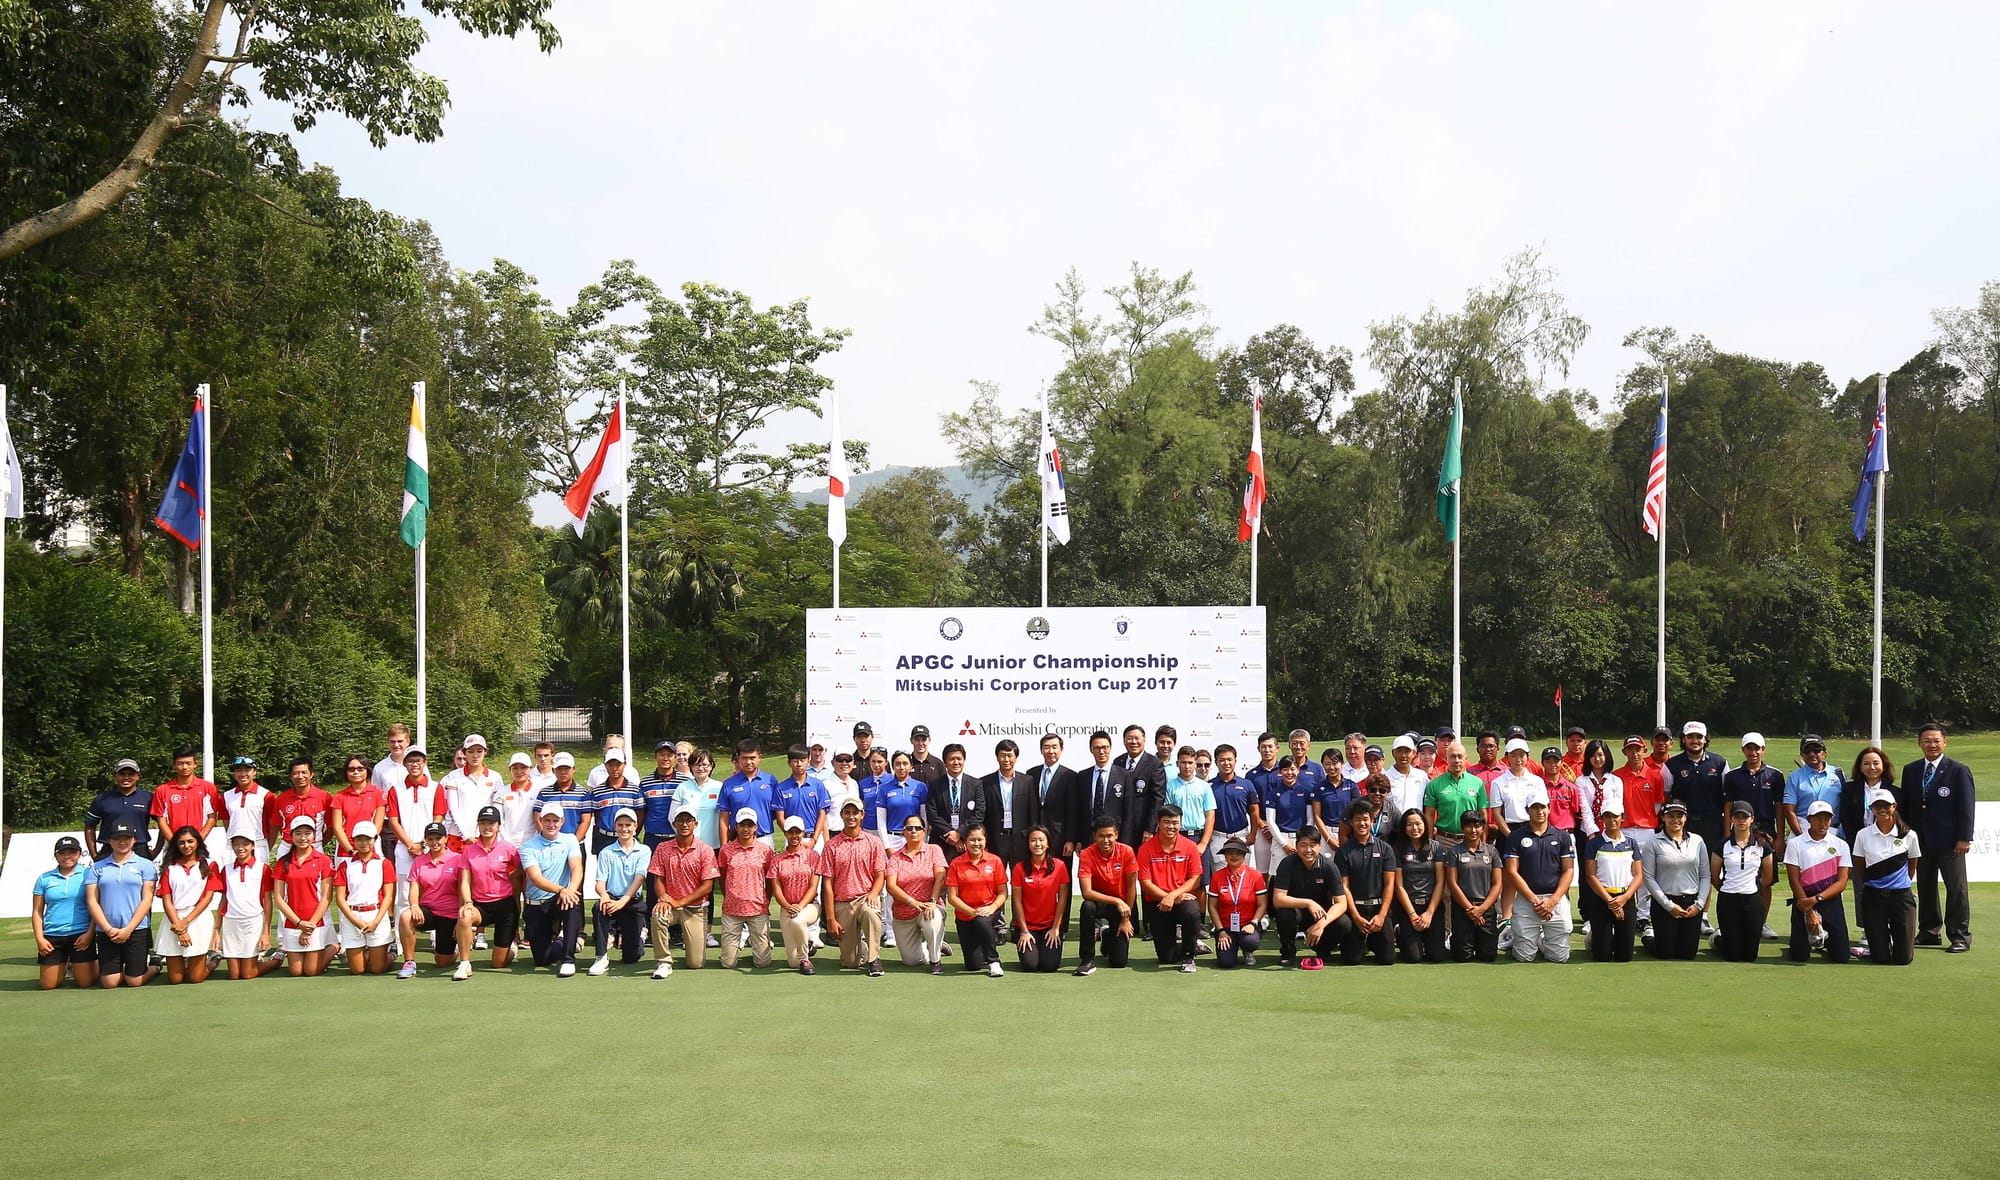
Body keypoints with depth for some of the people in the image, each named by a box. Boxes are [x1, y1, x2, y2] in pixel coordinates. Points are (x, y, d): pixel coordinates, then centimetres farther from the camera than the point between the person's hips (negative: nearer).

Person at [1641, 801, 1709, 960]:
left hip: (1692, 903, 2)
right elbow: (1649, 878, -7)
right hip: (1664, 903, -2)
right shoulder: (1654, 844, -4)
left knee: (1688, 953, 2)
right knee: (1665, 953, -1)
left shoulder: (1697, 841, 5)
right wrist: (1669, 905, -11)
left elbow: (1705, 875, 6)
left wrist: (1699, 904, -5)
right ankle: (1646, 936, 31)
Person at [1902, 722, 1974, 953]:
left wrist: (1964, 838, -11)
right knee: (1925, 888, 11)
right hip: (1920, 839, 5)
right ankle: (1928, 932, 21)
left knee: (1956, 889, 1)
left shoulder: (1959, 770, -4)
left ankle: (1960, 937, 6)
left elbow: (1966, 807, -7)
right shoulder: (1910, 771, 9)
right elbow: (1905, 804, 13)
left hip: (1949, 842, -4)